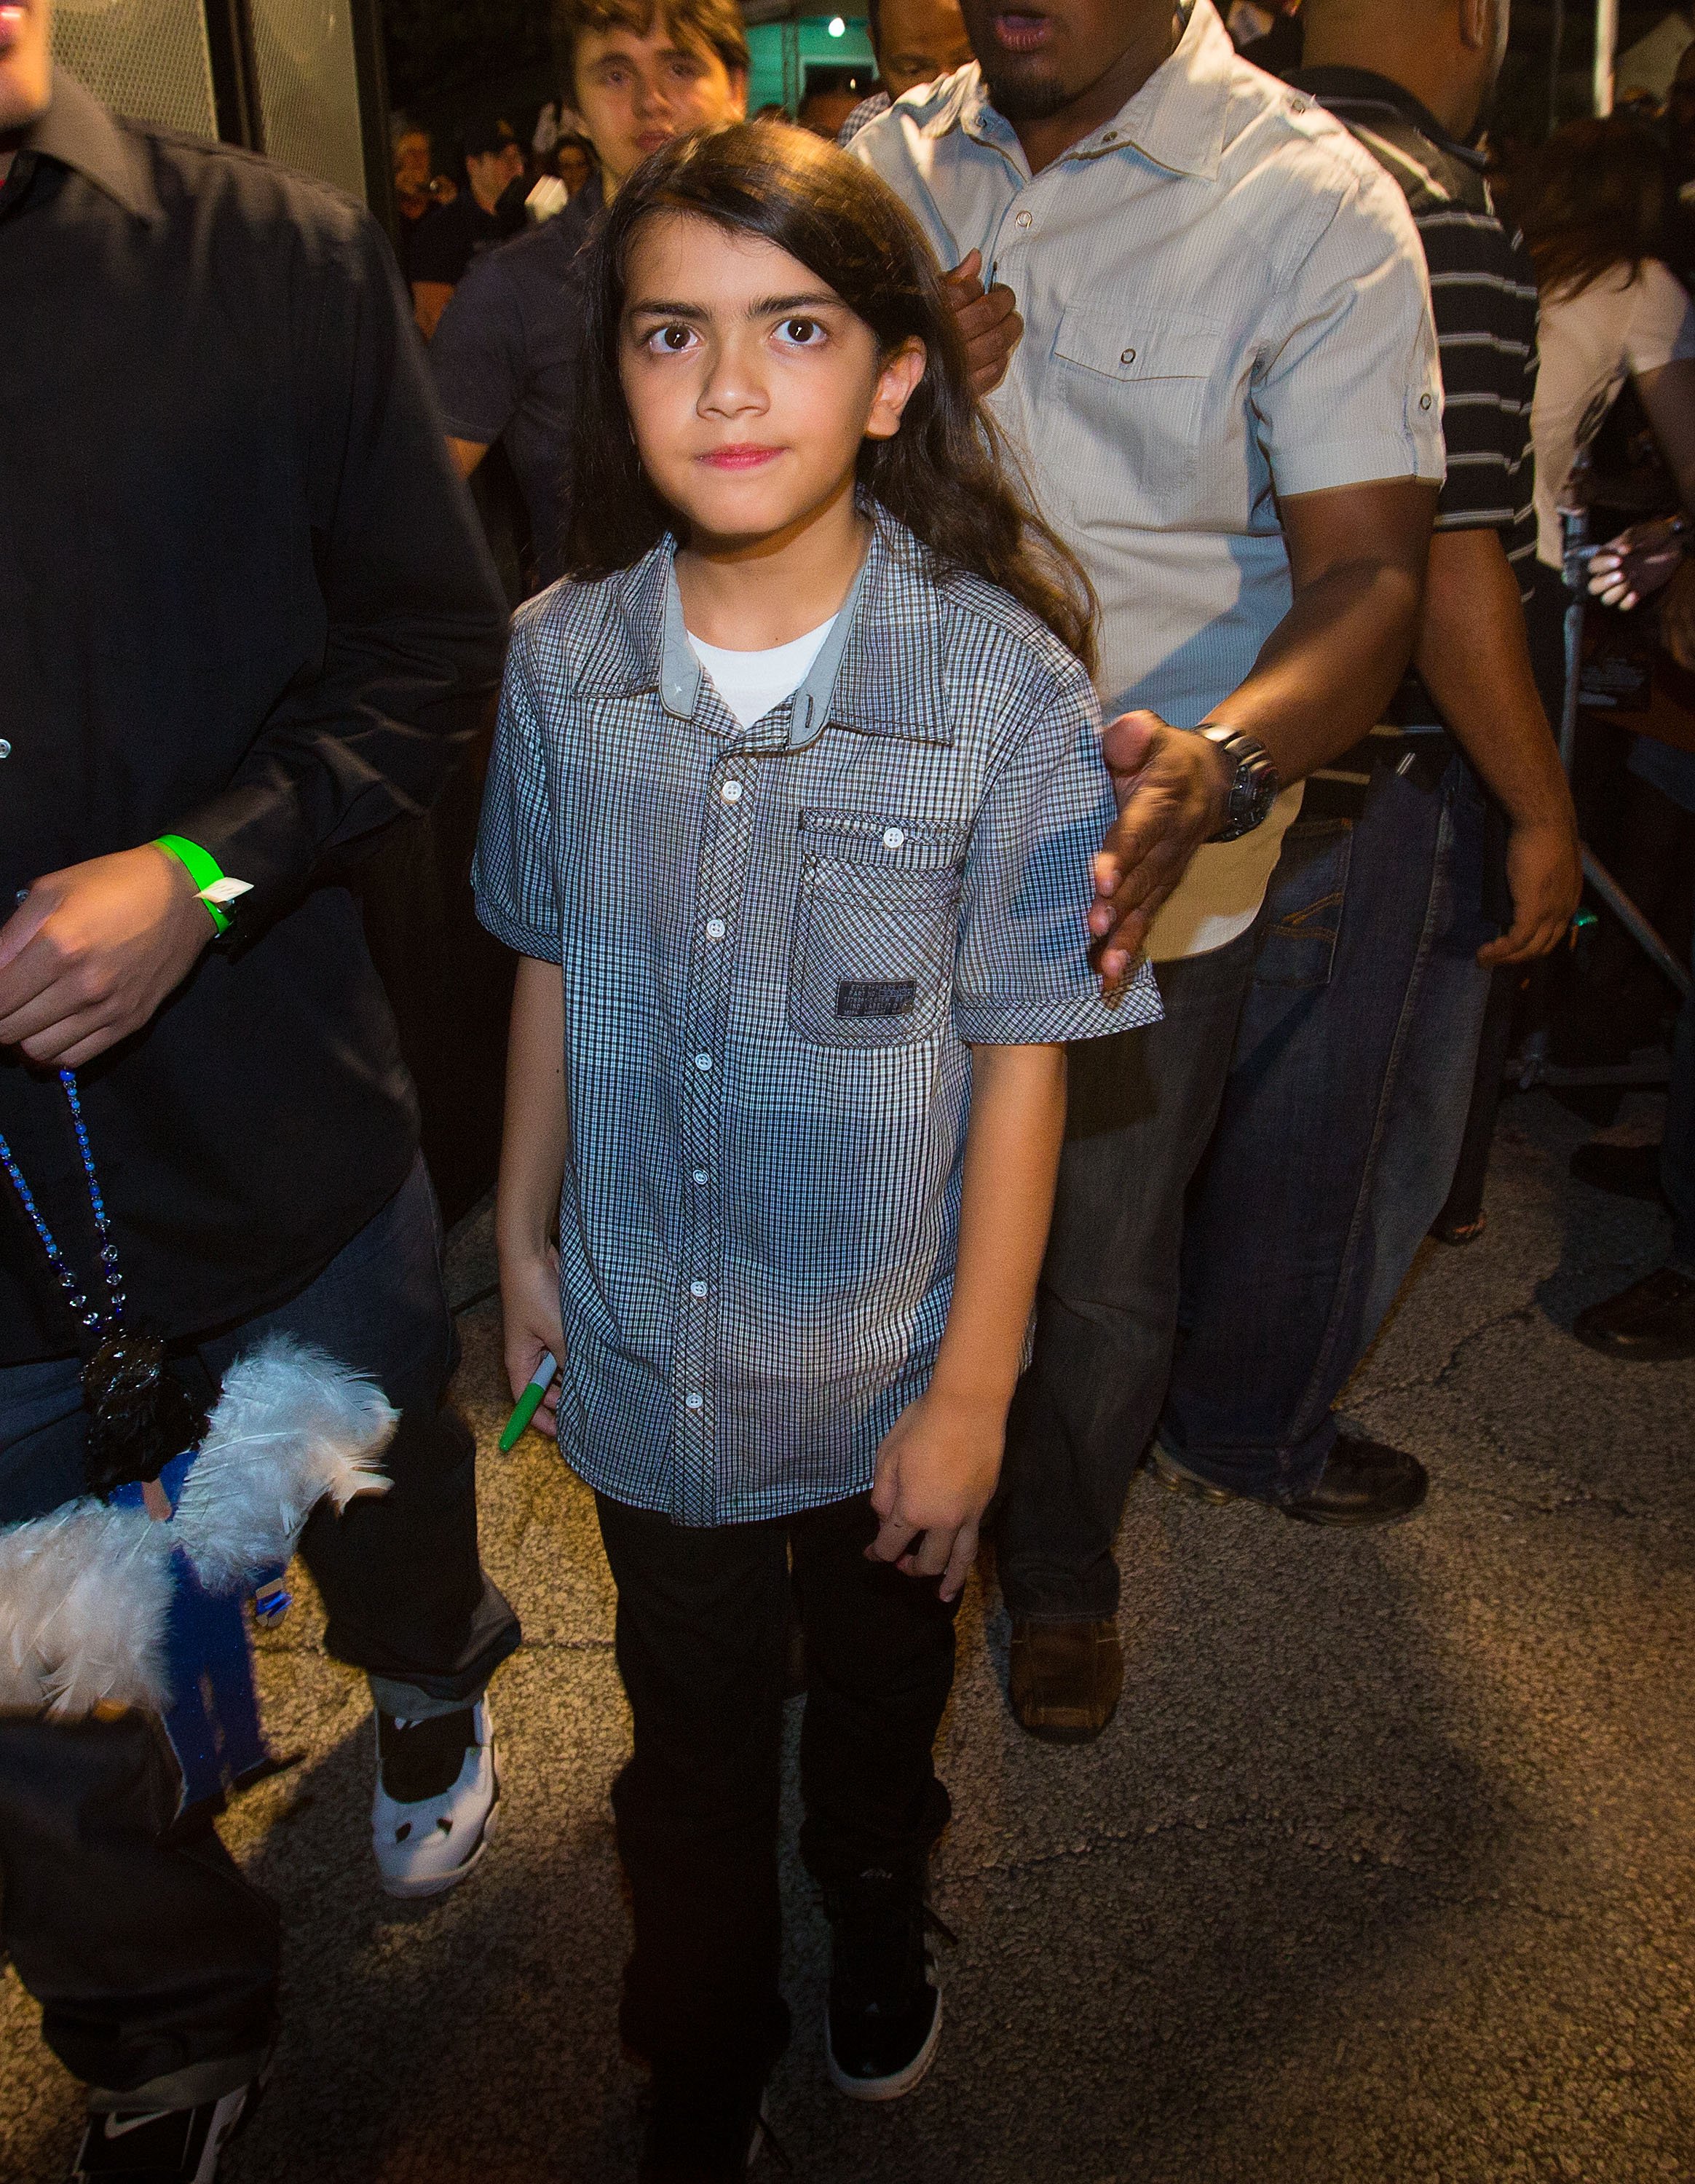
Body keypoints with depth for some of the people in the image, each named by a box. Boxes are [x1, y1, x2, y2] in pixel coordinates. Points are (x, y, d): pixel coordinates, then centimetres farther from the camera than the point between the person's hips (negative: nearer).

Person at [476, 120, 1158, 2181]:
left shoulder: (1005, 686, -20)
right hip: (645, 1353, 2)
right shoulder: (561, 660, -11)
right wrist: (522, 1238, 10)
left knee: (880, 1674, 26)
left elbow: (1020, 1058, -14)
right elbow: (552, 975, 2)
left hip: (884, 1353, -1)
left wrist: (972, 1390, -10)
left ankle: (877, 1912, 59)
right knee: (691, 1721, 22)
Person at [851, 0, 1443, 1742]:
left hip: (1148, 873, -3)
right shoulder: (892, 162, 1)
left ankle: (1062, 1564, 45)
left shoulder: (1316, 203, -13)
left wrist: (1220, 764, -39)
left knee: (1101, 1269, 15)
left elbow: (1368, 572, -19)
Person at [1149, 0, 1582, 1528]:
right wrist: (1543, 810, -15)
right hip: (1374, 783, -8)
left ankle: (1204, 1372, 42)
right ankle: (1255, 1434, 29)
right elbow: (1440, 556, -23)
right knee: (1345, 1120, 10)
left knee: (1241, 1089, 23)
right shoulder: (1437, 214, -19)